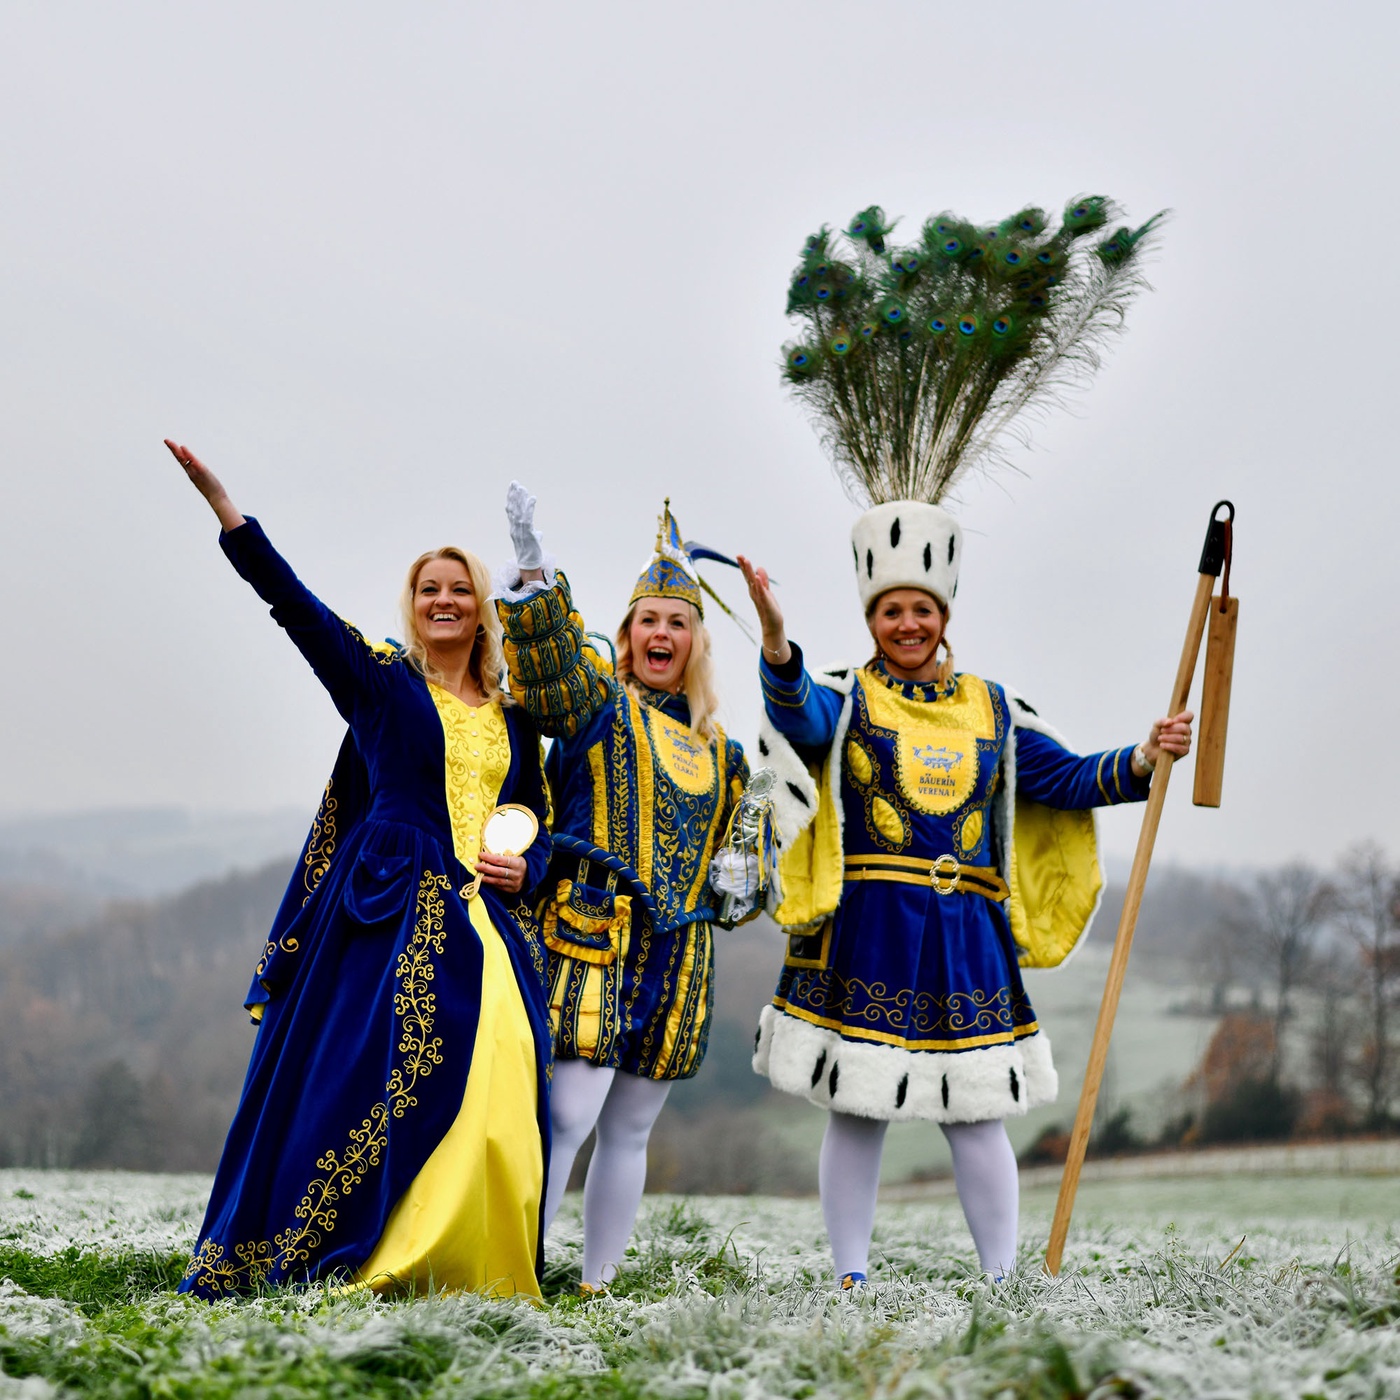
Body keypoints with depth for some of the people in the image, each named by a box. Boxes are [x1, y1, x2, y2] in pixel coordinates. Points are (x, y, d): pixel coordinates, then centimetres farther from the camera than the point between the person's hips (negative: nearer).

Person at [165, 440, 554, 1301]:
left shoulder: (513, 715, 16)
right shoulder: (379, 680, 5)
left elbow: (540, 827, 22)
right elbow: (293, 602, -6)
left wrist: (523, 870, -1)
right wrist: (223, 506, -17)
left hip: (486, 918, 4)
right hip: (390, 911, -4)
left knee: (497, 1085, -8)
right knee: (379, 1077, -11)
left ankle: (470, 1270, -4)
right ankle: (328, 1261, -5)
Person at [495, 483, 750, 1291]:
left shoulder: (718, 751, 18)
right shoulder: (597, 701, 1)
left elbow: (735, 845, 30)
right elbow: (551, 652, -20)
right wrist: (534, 571, -36)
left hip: (677, 956, 6)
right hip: (593, 936, -6)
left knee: (631, 1128, 10)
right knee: (570, 1115, -16)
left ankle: (599, 1283, 18)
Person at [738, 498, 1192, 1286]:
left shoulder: (992, 710, 13)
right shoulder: (846, 699, 2)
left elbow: (1066, 779, 11)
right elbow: (799, 716, -20)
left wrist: (1143, 759, -6)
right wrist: (778, 644, -40)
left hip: (966, 940, 2)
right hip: (865, 939, -2)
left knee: (976, 1116, 3)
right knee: (857, 1113, 3)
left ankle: (1005, 1279, 14)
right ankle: (851, 1280, 13)